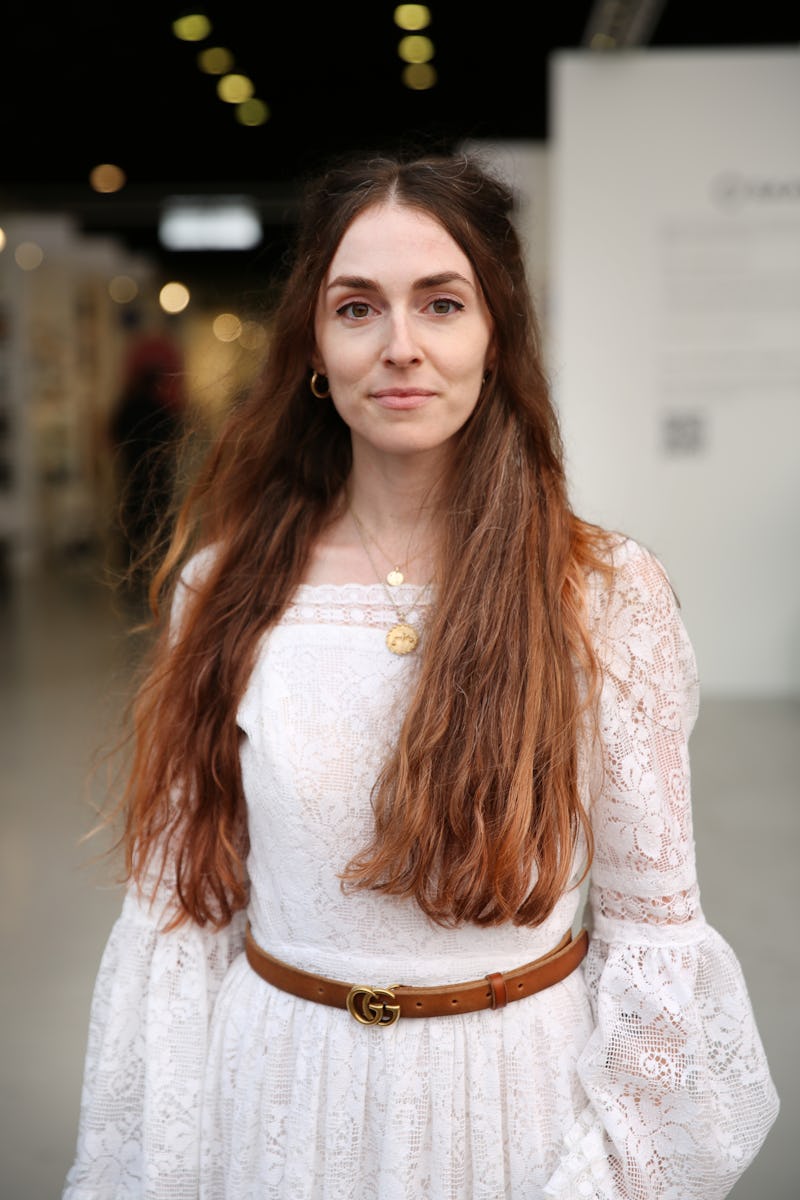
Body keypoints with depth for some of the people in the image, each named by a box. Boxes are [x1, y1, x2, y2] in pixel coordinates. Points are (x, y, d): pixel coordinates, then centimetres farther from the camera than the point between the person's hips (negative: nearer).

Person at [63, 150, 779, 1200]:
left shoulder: (609, 594, -12)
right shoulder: (224, 587, -7)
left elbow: (653, 926, -6)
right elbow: (180, 895, -1)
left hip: (521, 1091, -1)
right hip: (280, 1086, 2)